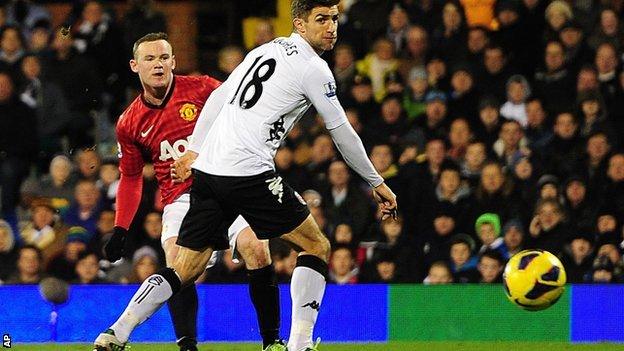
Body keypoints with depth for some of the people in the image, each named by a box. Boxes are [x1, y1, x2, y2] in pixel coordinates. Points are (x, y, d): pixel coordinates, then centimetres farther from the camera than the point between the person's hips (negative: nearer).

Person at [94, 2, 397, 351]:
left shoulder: (266, 50, 21)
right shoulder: (313, 68, -2)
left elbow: (218, 97, 22)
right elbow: (342, 133, 3)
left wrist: (195, 150, 25)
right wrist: (377, 183, 13)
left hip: (207, 170, 8)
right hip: (249, 172, -8)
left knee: (185, 269, 9)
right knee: (317, 247, 4)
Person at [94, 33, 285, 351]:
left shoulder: (201, 88, -3)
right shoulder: (129, 124, 7)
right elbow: (130, 178, 18)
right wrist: (120, 230, 11)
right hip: (181, 199, 2)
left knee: (256, 250, -21)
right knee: (176, 260, -25)